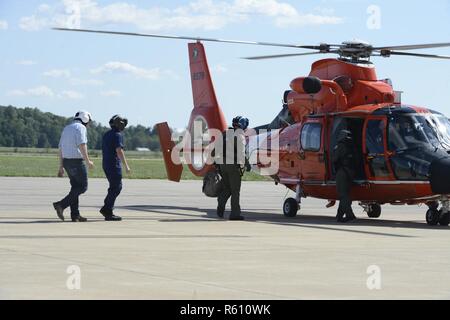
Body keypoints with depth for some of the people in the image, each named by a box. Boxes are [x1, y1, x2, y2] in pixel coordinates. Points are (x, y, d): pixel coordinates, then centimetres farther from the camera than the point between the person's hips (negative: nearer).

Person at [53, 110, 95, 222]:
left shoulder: (66, 128, 16)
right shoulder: (81, 128, -9)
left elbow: (61, 149, 15)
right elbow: (81, 145, -21)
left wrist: (61, 167, 16)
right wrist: (88, 161, -16)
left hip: (67, 161, 9)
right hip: (77, 162, -9)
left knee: (76, 187, 13)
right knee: (82, 187, -1)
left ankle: (75, 215, 10)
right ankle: (61, 205, -11)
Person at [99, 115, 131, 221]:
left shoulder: (106, 135, 16)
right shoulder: (117, 135, -12)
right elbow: (119, 151, -21)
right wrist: (126, 165, -21)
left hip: (106, 164, 9)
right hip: (114, 165, -9)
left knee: (116, 187, 16)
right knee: (115, 188, -4)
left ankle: (105, 209, 14)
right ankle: (108, 212, -5)